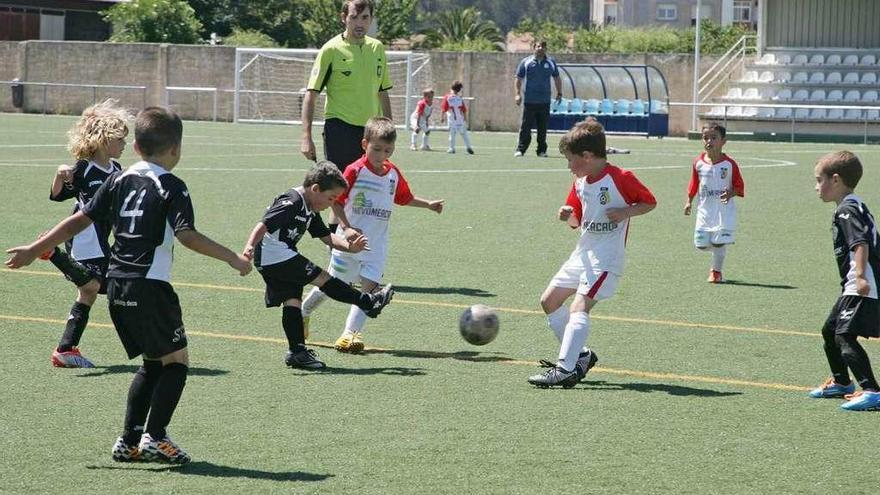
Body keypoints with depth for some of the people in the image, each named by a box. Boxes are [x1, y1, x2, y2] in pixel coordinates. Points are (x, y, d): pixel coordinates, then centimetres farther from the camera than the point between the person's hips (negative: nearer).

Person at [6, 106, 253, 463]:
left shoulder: (119, 180, 10)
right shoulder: (171, 187, -8)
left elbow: (79, 220, 9)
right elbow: (187, 236, -20)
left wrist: (34, 250, 15)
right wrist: (232, 259, -16)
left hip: (117, 286, 7)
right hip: (150, 286, -7)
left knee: (153, 363, 18)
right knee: (177, 361, 3)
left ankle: (130, 441, 15)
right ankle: (155, 436, -9)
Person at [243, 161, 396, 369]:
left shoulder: (310, 211, 17)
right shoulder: (290, 203, -16)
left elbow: (327, 237, 17)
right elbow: (263, 225, -25)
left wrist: (349, 247, 1)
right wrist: (250, 246, -38)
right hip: (276, 256, -10)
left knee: (292, 300, 3)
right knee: (321, 277, -6)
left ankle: (297, 352, 0)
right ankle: (368, 303, 1)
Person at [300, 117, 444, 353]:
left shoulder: (394, 173, 5)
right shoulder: (355, 171, -14)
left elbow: (405, 198, 23)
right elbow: (336, 201, -13)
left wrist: (429, 204, 15)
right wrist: (348, 228, -21)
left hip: (376, 244, 4)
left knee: (370, 286, -12)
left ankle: (351, 332, -15)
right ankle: (303, 311, 33)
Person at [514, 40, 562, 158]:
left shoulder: (551, 62, 11)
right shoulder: (526, 62, 5)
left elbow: (557, 78, 20)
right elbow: (518, 79, 6)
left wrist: (559, 93, 14)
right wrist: (517, 94, -3)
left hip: (545, 101, 2)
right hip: (529, 100, -2)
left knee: (543, 128, 4)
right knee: (525, 127, -4)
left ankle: (542, 150, 11)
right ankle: (520, 149, 1)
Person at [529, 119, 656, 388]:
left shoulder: (620, 178, -13)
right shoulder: (580, 182, 10)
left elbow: (650, 202, -3)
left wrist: (625, 212, -19)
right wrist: (568, 214, -6)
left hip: (606, 258, -9)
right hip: (582, 253, 9)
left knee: (579, 307, -21)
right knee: (549, 301, 11)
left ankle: (566, 368, -28)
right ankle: (580, 355, 17)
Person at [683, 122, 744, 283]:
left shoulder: (729, 164, -9)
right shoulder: (698, 163, 1)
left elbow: (739, 186, -3)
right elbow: (694, 184, 14)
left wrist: (730, 194, -21)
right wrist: (689, 201, 11)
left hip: (724, 210, -3)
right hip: (704, 210, 3)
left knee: (719, 242, -10)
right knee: (701, 243, 1)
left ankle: (717, 271, 12)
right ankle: (717, 258, 33)